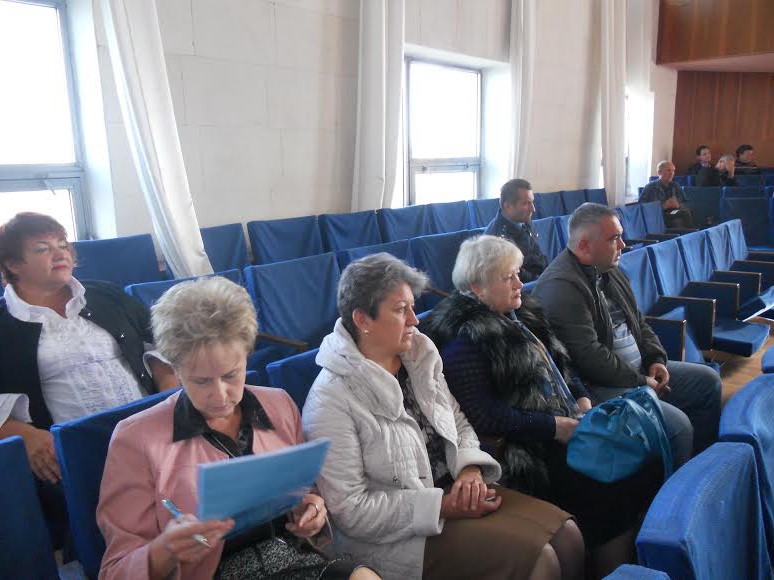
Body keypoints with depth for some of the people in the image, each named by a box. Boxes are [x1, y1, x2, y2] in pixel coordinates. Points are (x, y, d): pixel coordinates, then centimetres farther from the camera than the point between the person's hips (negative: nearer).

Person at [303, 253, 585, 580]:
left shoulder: (419, 359, 2)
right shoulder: (332, 401, -19)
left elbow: (459, 423, 12)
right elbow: (350, 510, -19)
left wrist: (470, 467, -10)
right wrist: (443, 507, -20)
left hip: (453, 490, 7)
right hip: (400, 536, -7)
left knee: (566, 532, -7)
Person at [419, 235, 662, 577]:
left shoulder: (521, 314, 14)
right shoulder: (463, 340, -14)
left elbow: (560, 363, 23)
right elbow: (483, 416, -20)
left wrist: (583, 400, 5)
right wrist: (555, 427, -18)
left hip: (568, 426, 9)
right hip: (529, 453, -9)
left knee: (645, 460, -6)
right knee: (614, 489, -19)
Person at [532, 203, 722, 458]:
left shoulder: (608, 271, 12)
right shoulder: (560, 287, -22)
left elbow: (638, 321, 21)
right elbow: (589, 356, -26)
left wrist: (656, 359, 3)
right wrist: (640, 382, -15)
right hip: (595, 386, -11)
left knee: (708, 380, 13)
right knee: (676, 424, -25)